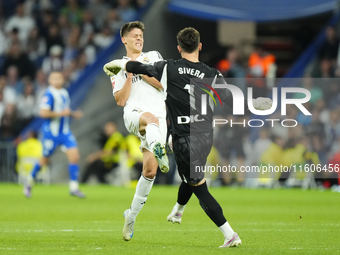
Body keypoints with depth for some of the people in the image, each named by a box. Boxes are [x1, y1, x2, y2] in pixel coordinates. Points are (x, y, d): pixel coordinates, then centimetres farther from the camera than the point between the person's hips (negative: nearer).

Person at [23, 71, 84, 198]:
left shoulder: (65, 93, 10)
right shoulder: (49, 94, -16)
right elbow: (43, 113, -24)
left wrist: (73, 114, 6)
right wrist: (61, 113, -23)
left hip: (65, 132, 6)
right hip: (51, 132, -6)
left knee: (74, 156, -8)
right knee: (45, 160, 6)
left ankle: (74, 187, -2)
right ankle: (30, 180, 30)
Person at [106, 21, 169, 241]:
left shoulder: (153, 57, 20)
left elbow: (161, 83, 5)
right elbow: (121, 100, 7)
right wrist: (130, 76, -1)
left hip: (159, 118, 2)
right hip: (134, 113, -2)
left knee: (150, 169, -6)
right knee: (151, 118, -42)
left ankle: (132, 215, 9)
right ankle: (158, 149, -77)